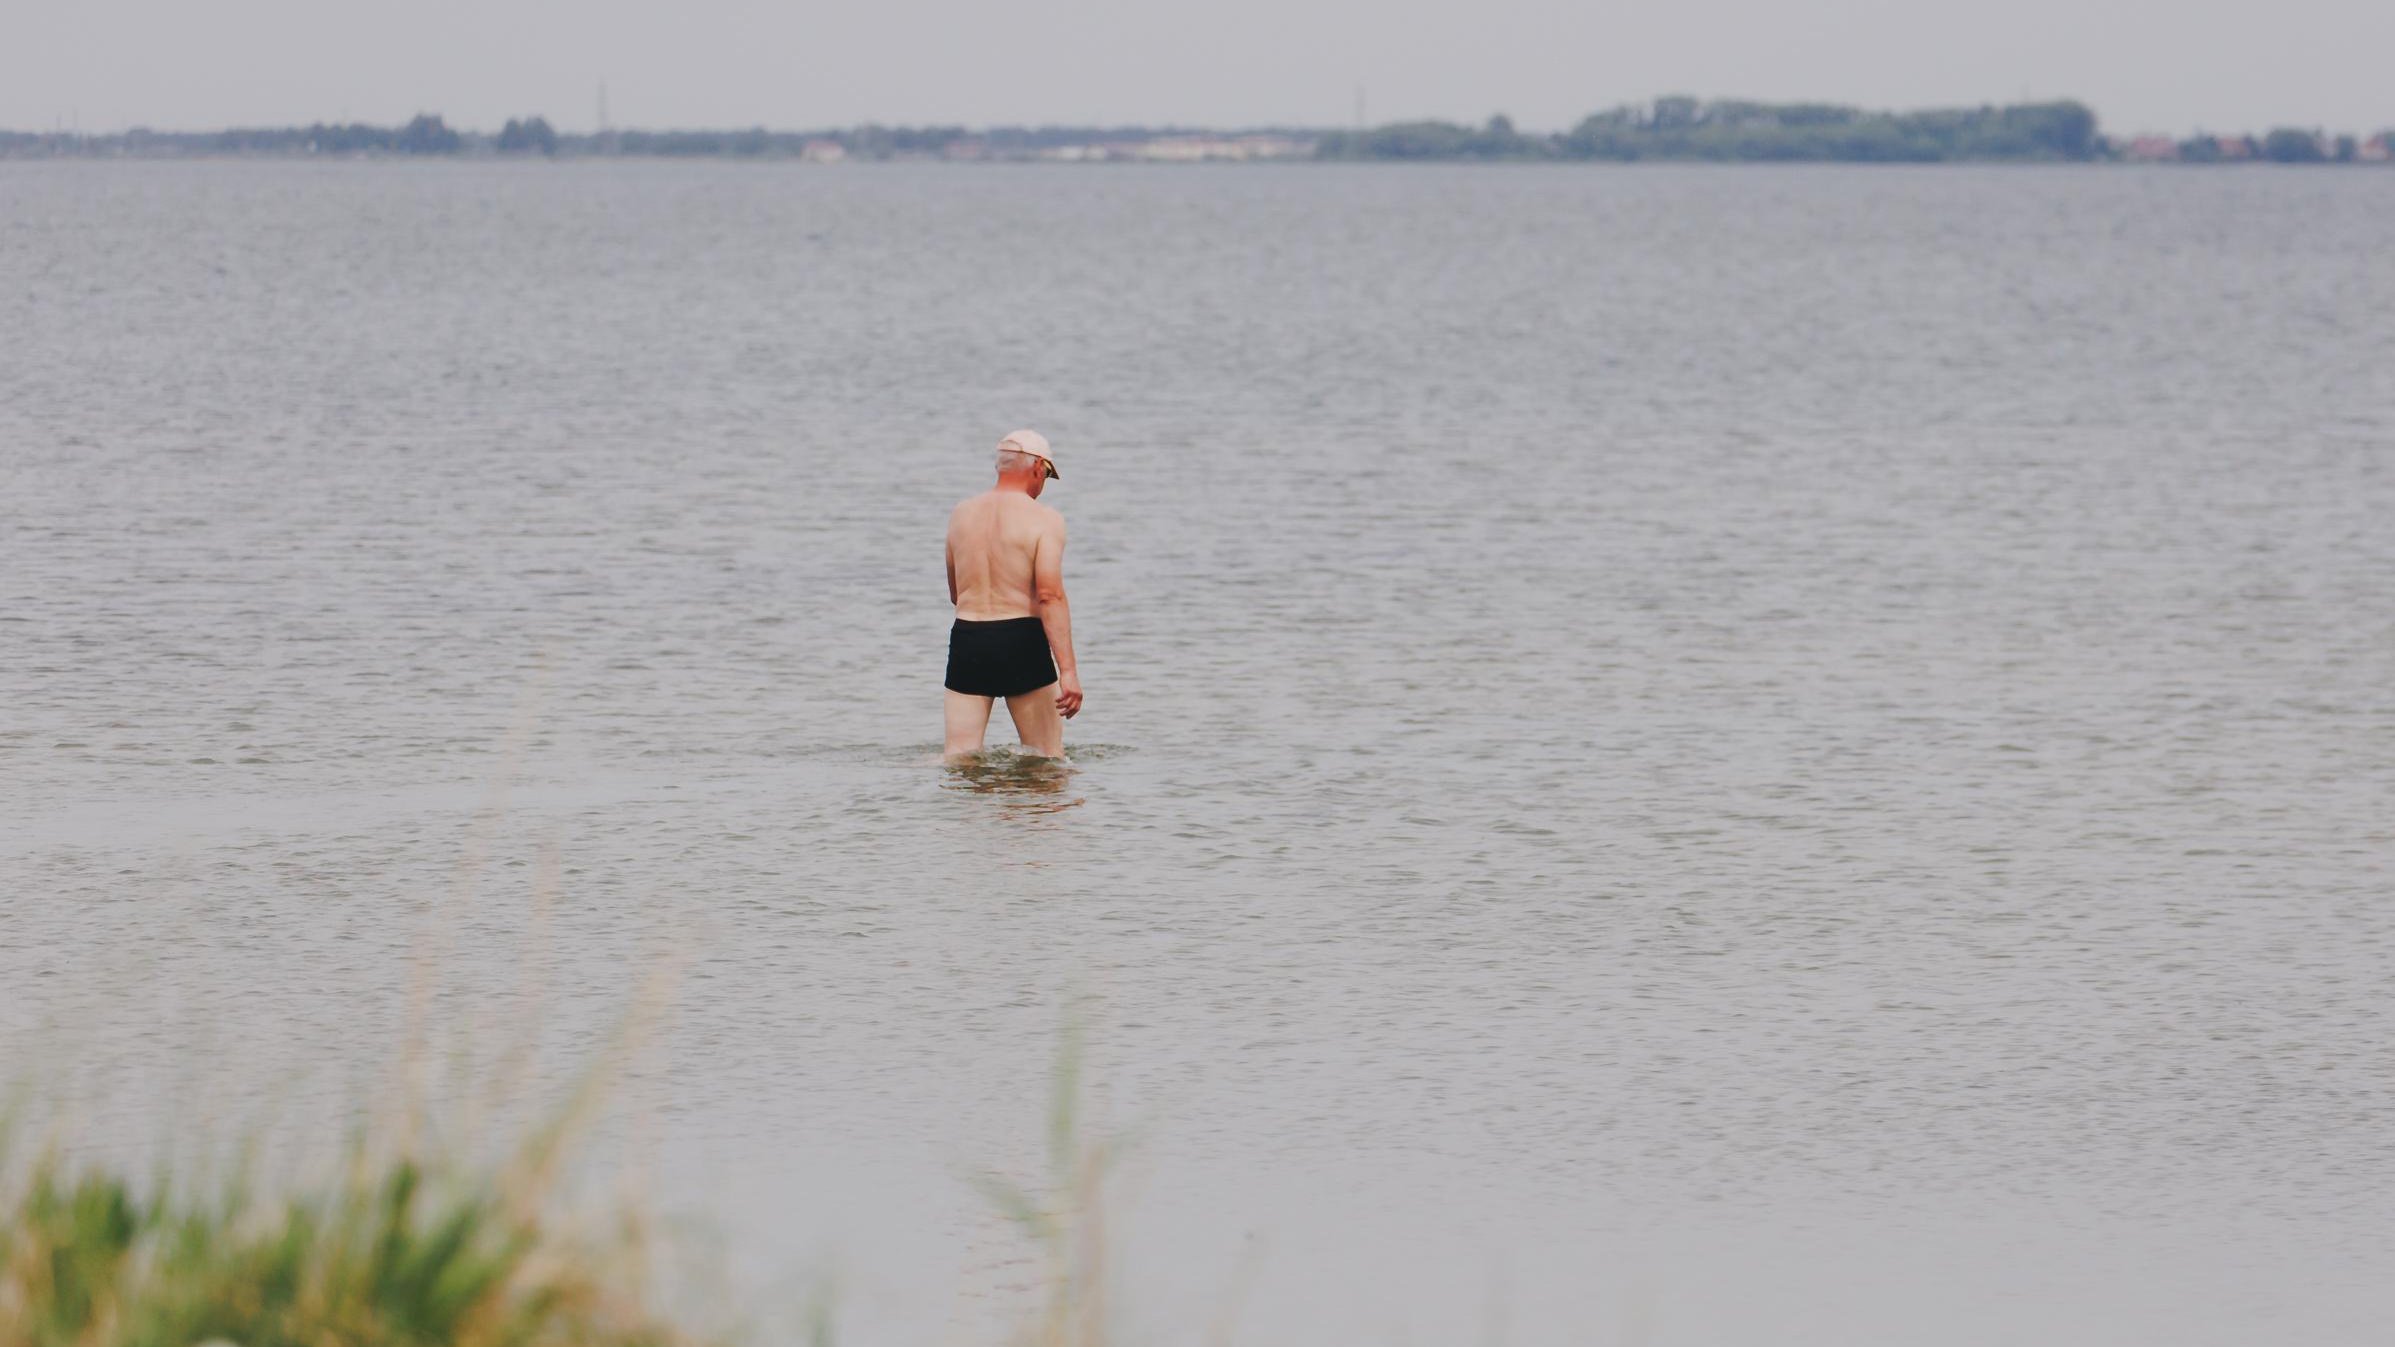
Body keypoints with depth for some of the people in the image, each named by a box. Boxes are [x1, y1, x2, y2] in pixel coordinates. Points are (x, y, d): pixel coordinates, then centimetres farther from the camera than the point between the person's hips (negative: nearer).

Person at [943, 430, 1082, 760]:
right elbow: (1050, 596, -17)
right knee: (1048, 761, 8)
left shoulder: (961, 514, 10)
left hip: (967, 638, 4)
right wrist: (1068, 671, -20)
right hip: (1022, 645, -4)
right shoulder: (1045, 521, -7)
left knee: (957, 758, 4)